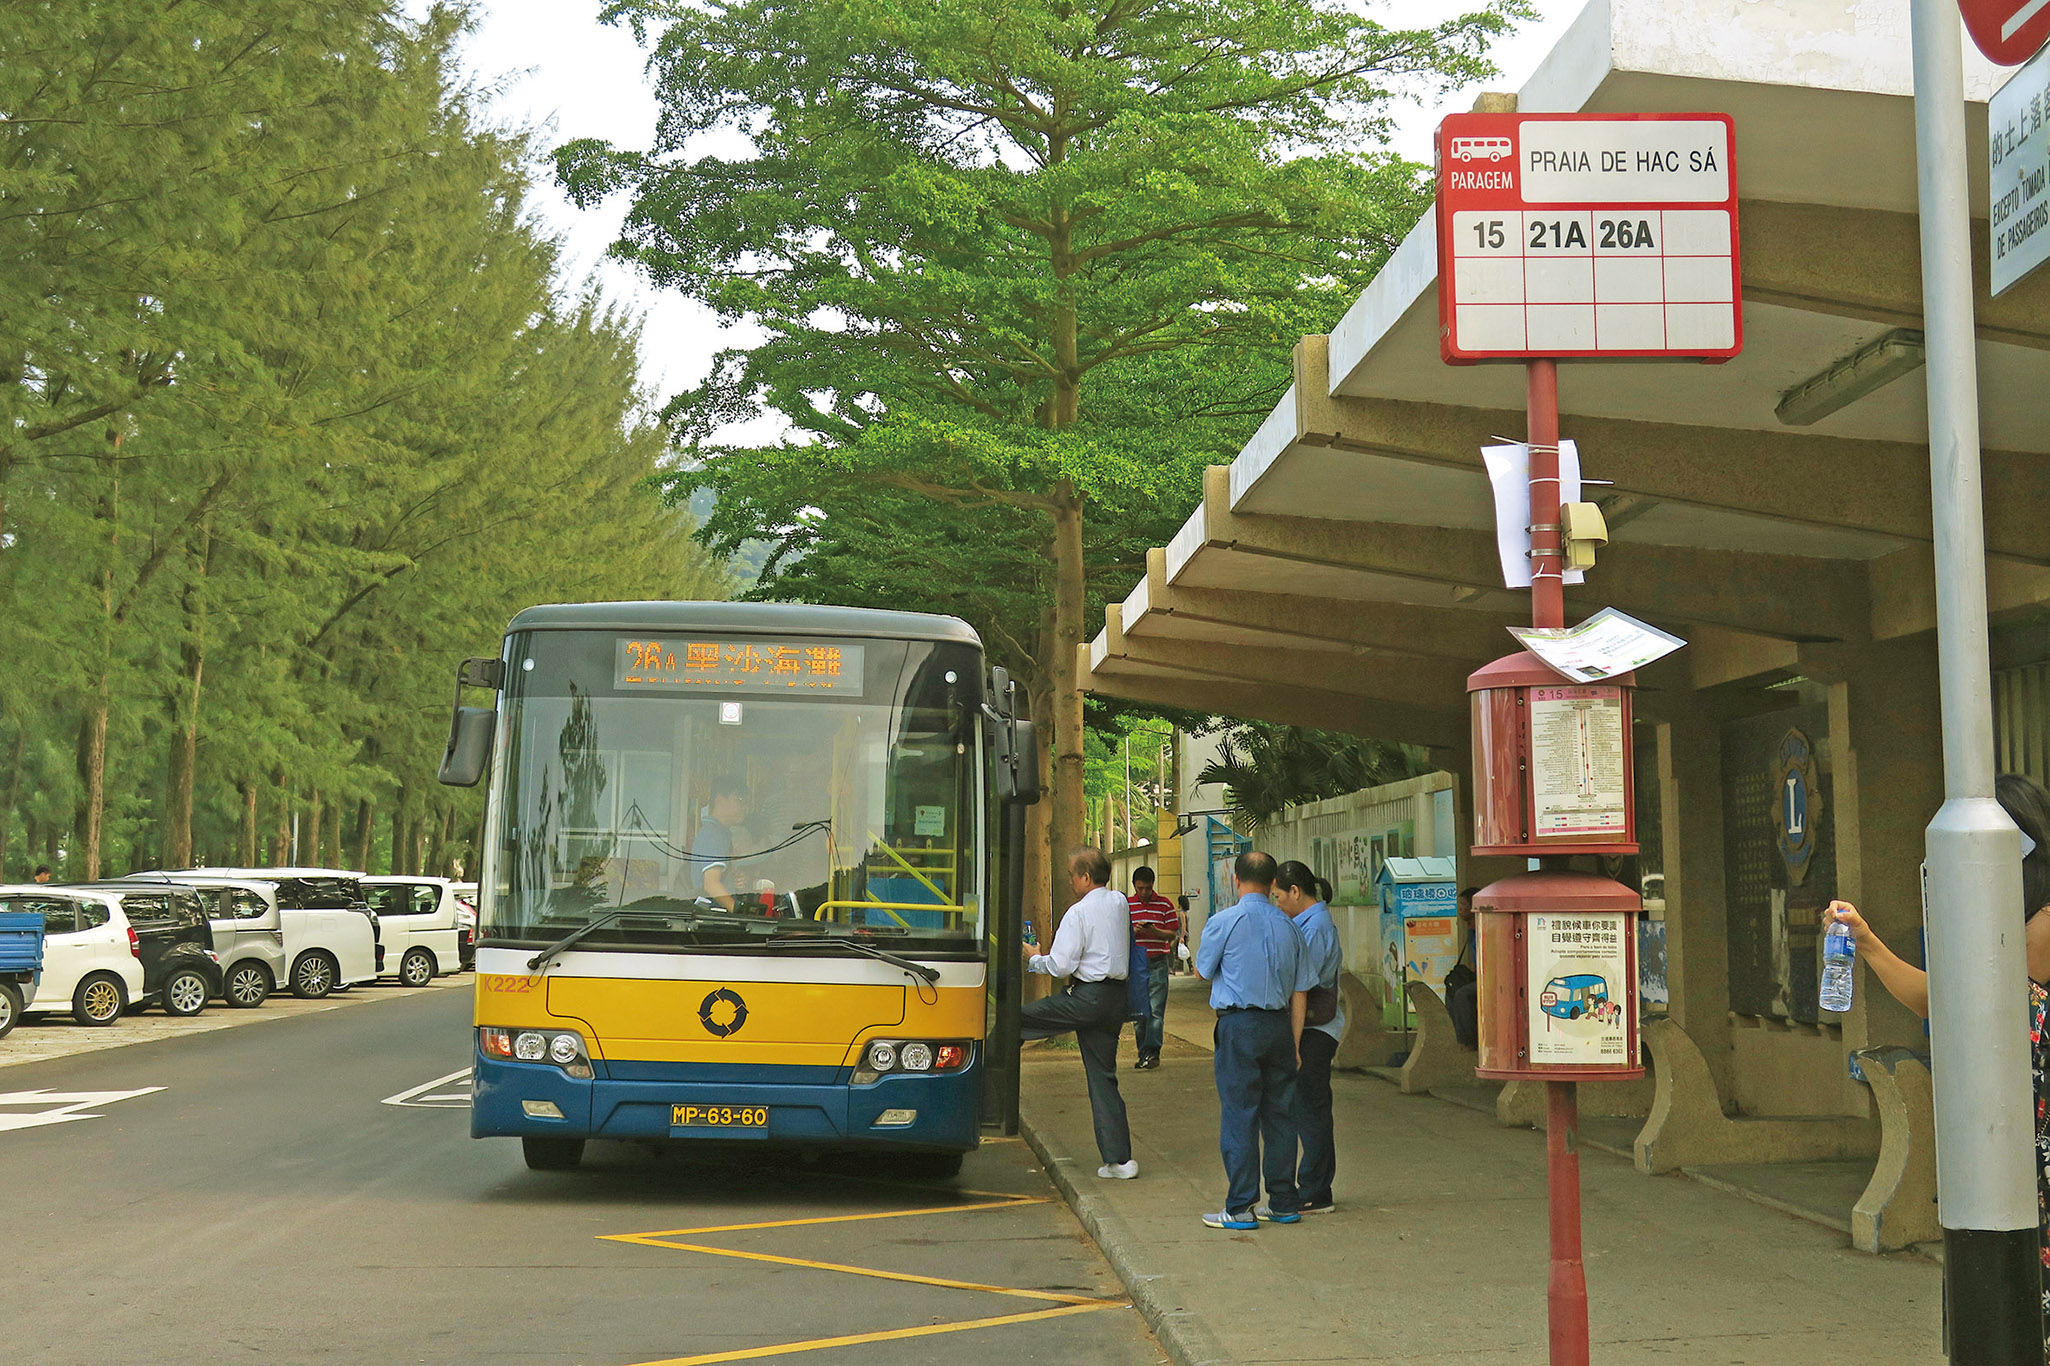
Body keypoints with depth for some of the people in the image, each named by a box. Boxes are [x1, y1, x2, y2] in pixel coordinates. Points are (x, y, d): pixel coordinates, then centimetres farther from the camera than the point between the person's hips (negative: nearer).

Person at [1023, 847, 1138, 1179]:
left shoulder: (1079, 912, -11)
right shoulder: (1120, 904, 12)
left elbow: (1061, 965, -14)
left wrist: (1035, 959, 5)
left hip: (1088, 996, -8)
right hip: (1116, 998, 8)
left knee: (1014, 1018, 1)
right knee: (1103, 1077, 10)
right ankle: (1119, 1159, 8)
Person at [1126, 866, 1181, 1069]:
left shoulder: (1164, 905, 4)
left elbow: (1173, 934, 2)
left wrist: (1153, 932, -16)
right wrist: (1133, 932, -12)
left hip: (1157, 963, -2)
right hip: (1134, 964, 2)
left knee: (1155, 1011, -9)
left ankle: (1151, 1052, -12)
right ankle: (1145, 1054, 10)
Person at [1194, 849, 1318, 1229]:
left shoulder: (1224, 922, -7)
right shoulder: (1287, 925, 8)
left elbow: (1202, 971, 7)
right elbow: (1301, 990, 9)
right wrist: (1294, 1044, 13)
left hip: (1239, 1024, -5)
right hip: (1279, 1025, 5)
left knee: (1239, 1115, -2)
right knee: (1279, 1113, 11)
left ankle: (1240, 1208, -1)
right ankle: (1283, 1203, 17)